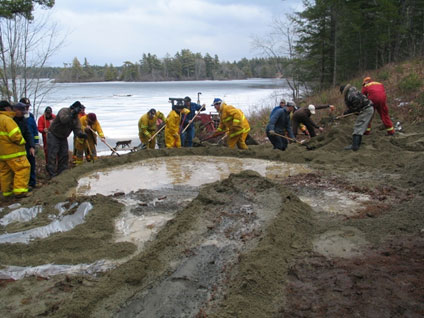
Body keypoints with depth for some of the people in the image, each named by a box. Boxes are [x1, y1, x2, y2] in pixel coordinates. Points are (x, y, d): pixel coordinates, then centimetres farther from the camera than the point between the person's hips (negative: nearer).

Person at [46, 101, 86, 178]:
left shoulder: (76, 118, 0)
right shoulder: (64, 111, -20)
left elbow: (77, 129, -8)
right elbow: (63, 119, -41)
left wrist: (81, 134, -28)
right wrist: (72, 114, -44)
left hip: (63, 138, 8)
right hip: (53, 136, -8)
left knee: (64, 155, 9)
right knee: (52, 155, -8)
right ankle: (52, 175, -7)